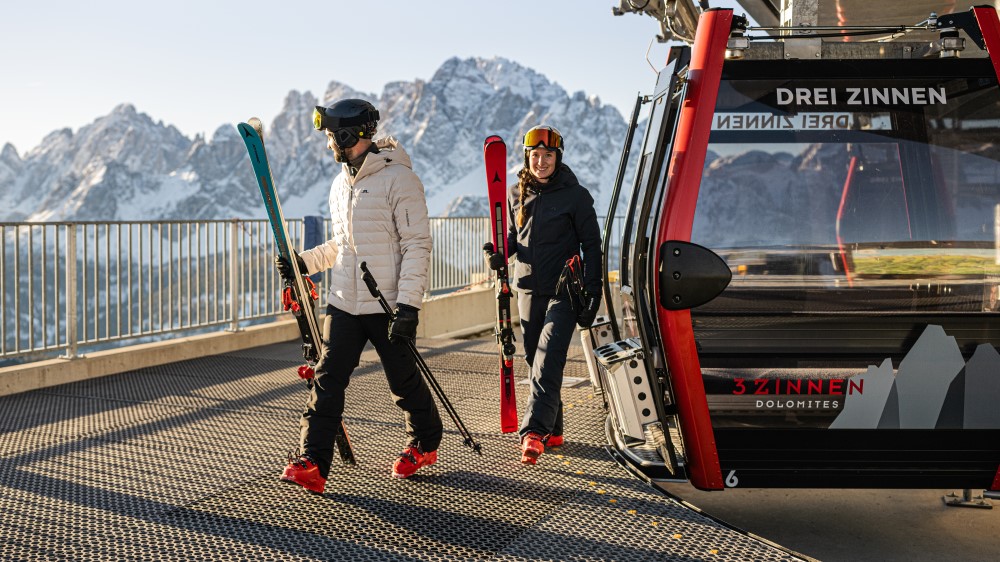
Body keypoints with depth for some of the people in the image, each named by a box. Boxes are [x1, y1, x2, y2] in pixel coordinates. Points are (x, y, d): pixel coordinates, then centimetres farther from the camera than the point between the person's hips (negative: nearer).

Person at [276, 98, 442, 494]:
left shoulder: (398, 179, -12)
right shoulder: (341, 184, 14)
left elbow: (417, 245, -15)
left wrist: (408, 304, -21)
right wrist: (304, 262, 13)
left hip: (387, 306, -6)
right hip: (344, 304, 7)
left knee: (404, 381, 8)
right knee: (327, 380, -3)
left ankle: (424, 445, 31)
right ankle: (312, 464, -4)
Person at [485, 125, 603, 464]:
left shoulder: (575, 196, -5)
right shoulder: (515, 194, 9)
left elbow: (592, 246, -2)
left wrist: (592, 295, -7)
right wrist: (500, 254, -2)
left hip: (564, 292, -5)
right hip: (528, 289, 5)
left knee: (547, 362, -17)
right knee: (535, 360, 9)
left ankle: (534, 432, -24)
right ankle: (552, 432, 20)